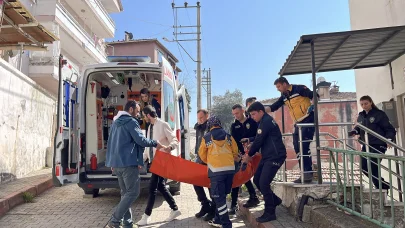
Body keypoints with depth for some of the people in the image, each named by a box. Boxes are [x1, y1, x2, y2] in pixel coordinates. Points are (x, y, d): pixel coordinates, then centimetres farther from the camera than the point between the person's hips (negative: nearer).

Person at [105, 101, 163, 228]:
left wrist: (113, 162, 27)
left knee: (125, 193, 13)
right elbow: (140, 140, -17)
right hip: (128, 162, -9)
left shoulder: (116, 122, 19)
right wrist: (155, 143, -2)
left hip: (116, 162, 9)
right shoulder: (131, 121, -9)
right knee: (133, 192, -4)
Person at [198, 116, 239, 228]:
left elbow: (202, 154, 13)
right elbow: (235, 152, 14)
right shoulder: (228, 136, 9)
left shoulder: (206, 138, 2)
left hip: (216, 170, -4)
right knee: (222, 195, 17)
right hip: (230, 169, 4)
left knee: (219, 198, 1)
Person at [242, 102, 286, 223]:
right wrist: (249, 140, 18)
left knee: (264, 183, -11)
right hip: (268, 156, 10)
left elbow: (259, 140, -18)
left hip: (275, 156, -10)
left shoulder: (266, 121, -17)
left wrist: (249, 155, -5)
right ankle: (274, 200, 27)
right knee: (257, 180, 11)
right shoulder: (265, 121, 16)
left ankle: (270, 213, 2)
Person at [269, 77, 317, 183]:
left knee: (304, 146, -14)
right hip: (298, 123, 8)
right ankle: (305, 174, 11)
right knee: (298, 148, 4)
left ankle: (308, 173, -7)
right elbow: (274, 106, 10)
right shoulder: (284, 96, 13)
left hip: (308, 120, -8)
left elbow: (314, 96, -10)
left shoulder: (299, 88, -9)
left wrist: (312, 106, -26)